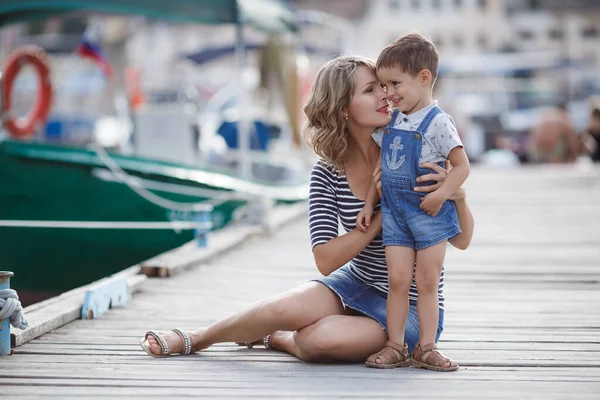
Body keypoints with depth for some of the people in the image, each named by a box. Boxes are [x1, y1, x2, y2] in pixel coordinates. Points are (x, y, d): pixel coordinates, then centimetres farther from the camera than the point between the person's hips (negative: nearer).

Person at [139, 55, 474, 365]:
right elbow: (326, 261, -14)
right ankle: (197, 339, 4)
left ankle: (274, 338, 3)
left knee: (321, 339, -31)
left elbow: (461, 240, -9)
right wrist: (382, 213, -23)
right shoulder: (328, 175, -6)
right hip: (358, 284, 3)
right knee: (283, 309, -26)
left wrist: (458, 195, -31)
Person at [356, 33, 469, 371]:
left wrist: (441, 195, -24)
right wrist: (370, 204, 13)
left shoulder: (438, 122, -12)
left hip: (430, 215, -4)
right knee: (398, 280, 0)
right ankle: (396, 347, 5)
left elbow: (462, 167, -13)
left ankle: (426, 348, 8)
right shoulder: (390, 122, 7)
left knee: (427, 283, 2)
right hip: (394, 213, 4)